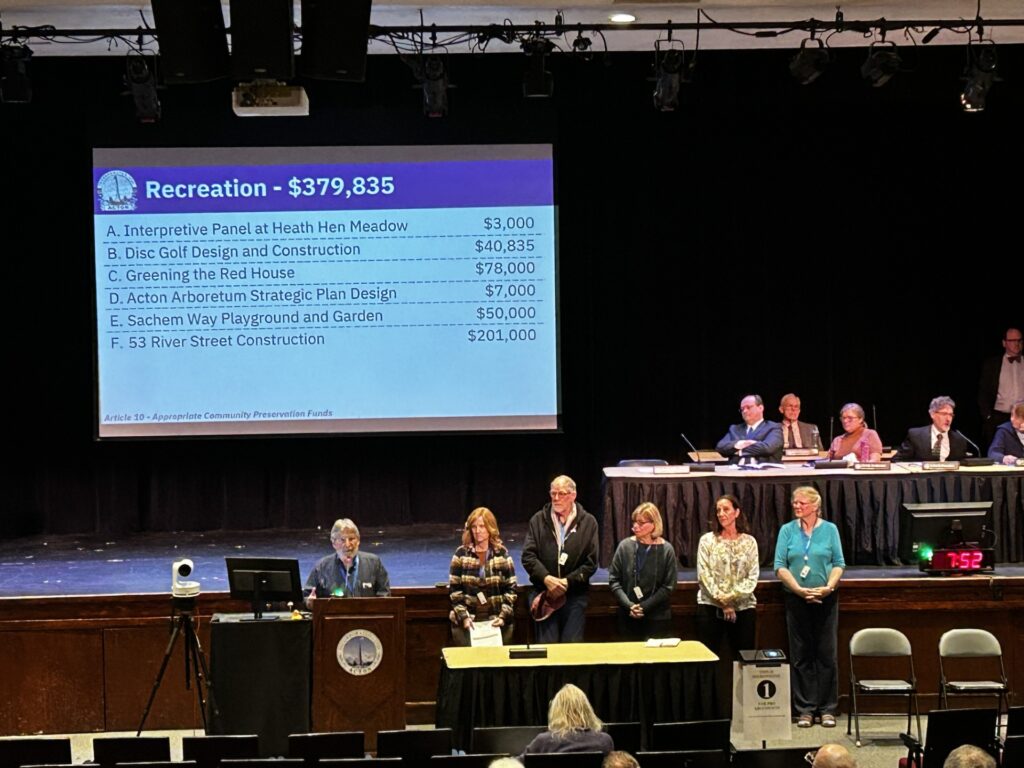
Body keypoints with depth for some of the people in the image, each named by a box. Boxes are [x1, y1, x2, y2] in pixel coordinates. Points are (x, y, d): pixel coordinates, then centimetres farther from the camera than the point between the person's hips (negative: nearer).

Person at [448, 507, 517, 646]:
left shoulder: (503, 555, 3)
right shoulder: (461, 554, 3)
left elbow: (511, 590, 2)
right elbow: (454, 590, 0)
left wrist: (503, 616, -11)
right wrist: (463, 617, -11)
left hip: (497, 622, 0)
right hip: (466, 622, 0)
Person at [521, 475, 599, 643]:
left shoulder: (588, 522, 2)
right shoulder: (538, 521, 5)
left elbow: (591, 562, -1)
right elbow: (528, 556, 0)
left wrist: (567, 581, -12)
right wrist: (547, 578, -16)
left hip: (575, 595, 0)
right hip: (543, 593, 1)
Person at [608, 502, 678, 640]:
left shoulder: (666, 549, -4)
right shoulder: (625, 546, 0)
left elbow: (668, 586, -5)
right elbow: (613, 579, 1)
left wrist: (644, 606, -14)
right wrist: (628, 605, -12)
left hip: (657, 619, -2)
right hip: (628, 618, 2)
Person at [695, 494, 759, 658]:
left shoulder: (749, 541, 7)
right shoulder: (707, 540, 3)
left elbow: (753, 576, 1)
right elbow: (704, 575, -3)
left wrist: (733, 597, -11)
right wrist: (722, 601, -10)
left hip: (743, 607, 1)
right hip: (711, 606, -1)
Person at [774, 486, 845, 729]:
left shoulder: (829, 529, 4)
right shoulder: (787, 531, 3)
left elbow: (839, 563, 2)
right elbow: (780, 566, -2)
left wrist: (829, 587, -14)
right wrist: (800, 590, -13)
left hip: (825, 599, 0)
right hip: (796, 600, 0)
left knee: (826, 654, 1)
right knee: (801, 656, 3)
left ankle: (827, 708, 8)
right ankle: (805, 709, 9)